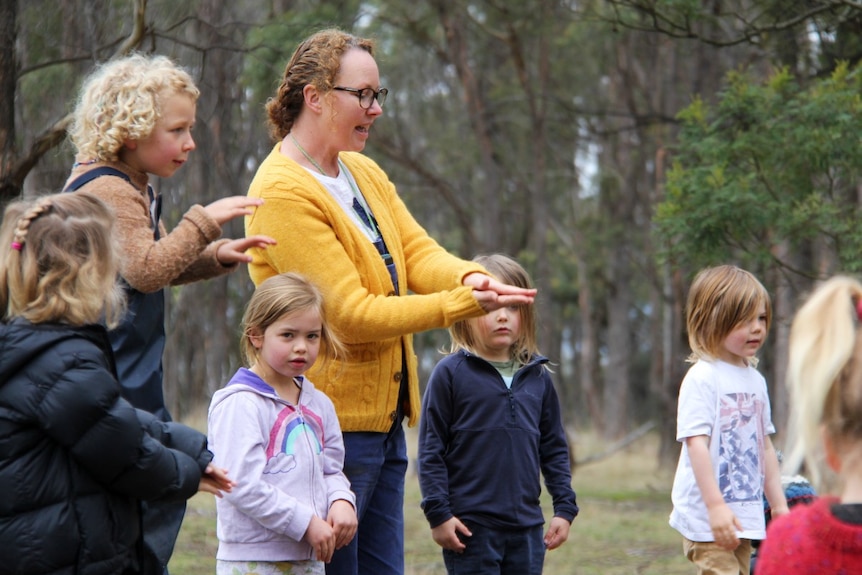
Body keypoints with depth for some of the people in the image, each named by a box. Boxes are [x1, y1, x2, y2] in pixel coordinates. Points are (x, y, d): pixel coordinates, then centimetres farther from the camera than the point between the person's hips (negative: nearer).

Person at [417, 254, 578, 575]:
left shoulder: (538, 377, 9)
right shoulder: (451, 374, -5)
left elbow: (554, 448, 15)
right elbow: (430, 450, -5)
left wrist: (564, 507, 9)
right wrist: (438, 513, -10)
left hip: (527, 528, 5)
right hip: (470, 528, -5)